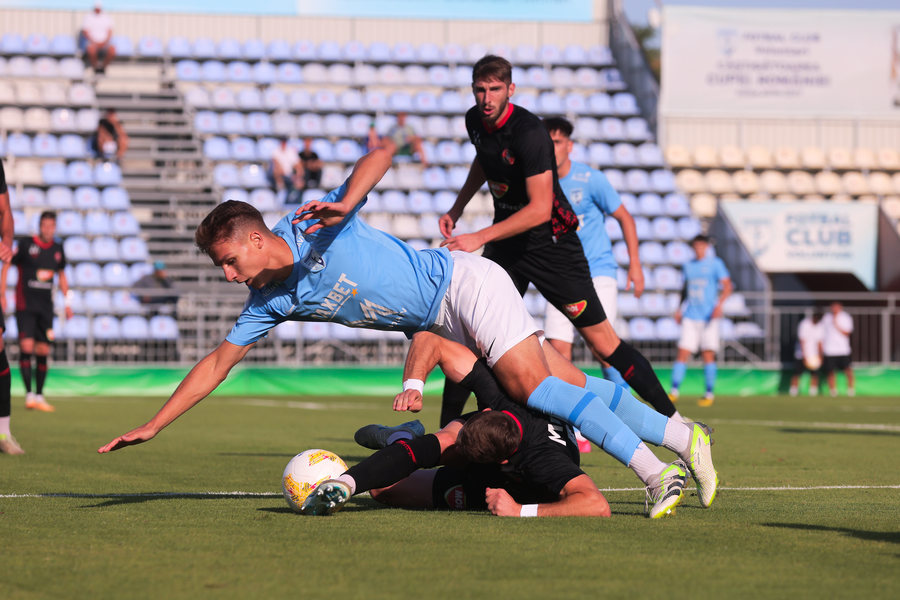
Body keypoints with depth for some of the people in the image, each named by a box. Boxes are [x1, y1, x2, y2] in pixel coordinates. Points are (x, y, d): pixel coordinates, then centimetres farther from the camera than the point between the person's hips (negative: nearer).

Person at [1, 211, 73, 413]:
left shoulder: (58, 249, 8)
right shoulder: (26, 244, -6)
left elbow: (61, 275, 21)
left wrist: (67, 302, 18)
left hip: (45, 306, 4)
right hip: (25, 305, -4)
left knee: (43, 351, 4)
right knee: (26, 346, -15)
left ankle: (39, 396, 12)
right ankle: (29, 394, -11)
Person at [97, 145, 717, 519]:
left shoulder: (318, 223, -19)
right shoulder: (270, 301, 2)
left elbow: (383, 153, -24)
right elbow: (218, 363, 6)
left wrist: (345, 204, -41)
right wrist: (152, 426, 1)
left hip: (464, 283, -7)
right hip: (442, 326, 7)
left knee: (533, 387, -23)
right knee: (570, 383, 1)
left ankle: (654, 470, -22)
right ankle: (682, 438, 3)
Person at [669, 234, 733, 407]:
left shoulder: (715, 263, 2)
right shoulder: (688, 266, 15)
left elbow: (727, 286, -3)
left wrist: (719, 304, -18)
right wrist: (680, 309, 16)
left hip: (709, 316, -4)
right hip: (690, 316, 4)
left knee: (708, 355, -6)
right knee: (682, 353, -5)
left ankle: (710, 394, 1)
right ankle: (674, 392, -3)